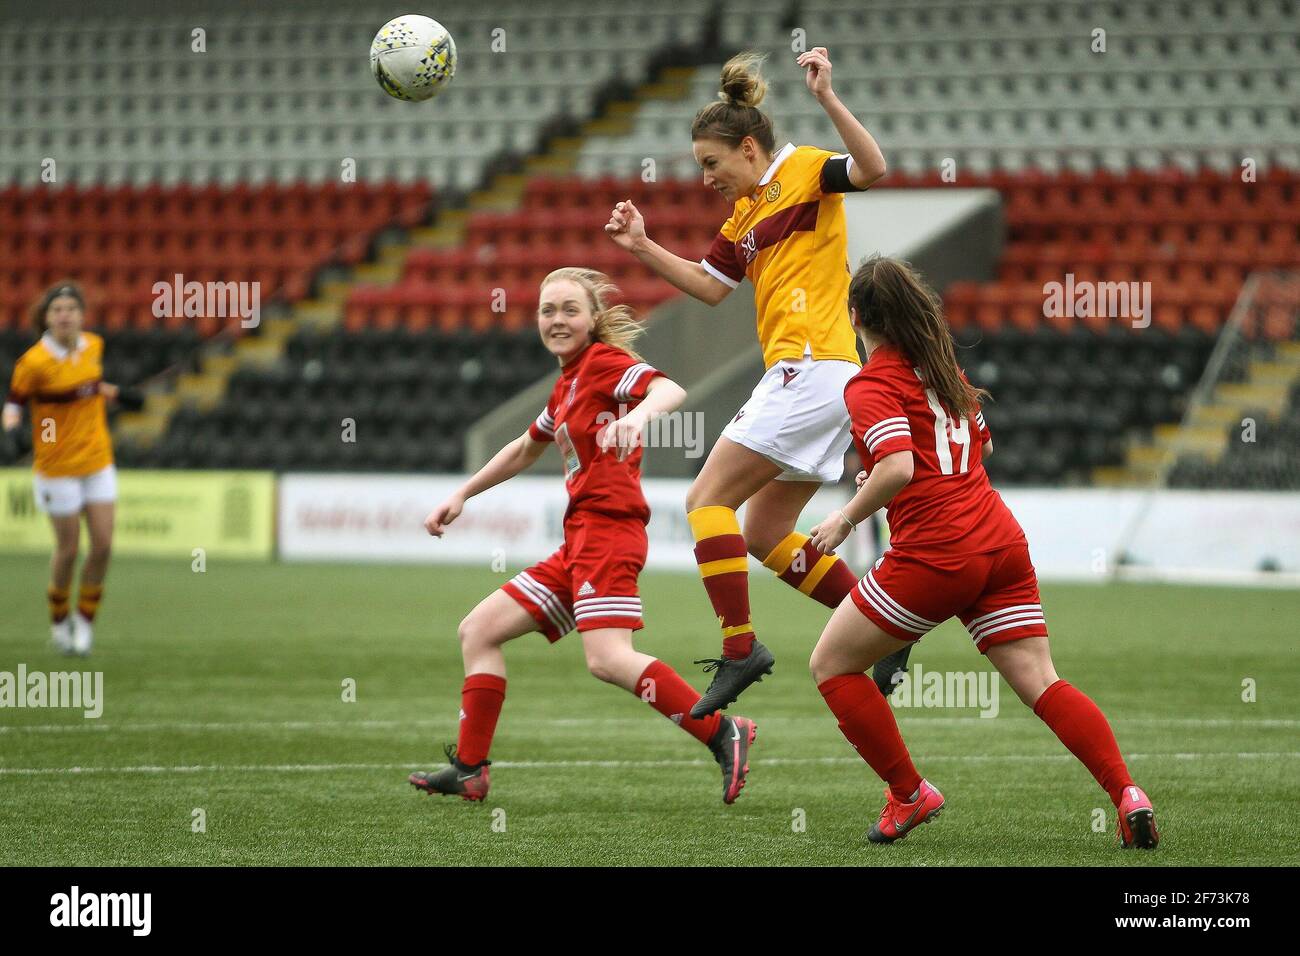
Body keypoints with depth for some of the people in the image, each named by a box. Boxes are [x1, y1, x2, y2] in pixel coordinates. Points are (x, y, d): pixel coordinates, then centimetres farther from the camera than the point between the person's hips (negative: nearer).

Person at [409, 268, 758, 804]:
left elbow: (671, 390, -24)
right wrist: (462, 495, 39)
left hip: (607, 528, -10)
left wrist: (638, 414, -45)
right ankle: (469, 770, 12)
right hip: (579, 537, 10)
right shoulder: (566, 385, 22)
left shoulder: (605, 362, -5)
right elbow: (526, 449, 39)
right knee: (479, 631, 11)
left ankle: (723, 736, -22)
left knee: (608, 660, -26)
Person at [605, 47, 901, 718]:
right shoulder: (746, 212, 21)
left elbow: (872, 168, -22)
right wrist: (643, 247, 15)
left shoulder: (802, 171, -4)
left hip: (812, 366, -10)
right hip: (799, 377, 10)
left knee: (708, 499, -10)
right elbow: (710, 286, 26)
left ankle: (739, 649, -15)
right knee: (766, 537, 12)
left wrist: (827, 98, -31)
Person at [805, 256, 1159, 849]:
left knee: (831, 664, 10)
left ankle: (909, 795, 11)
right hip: (1001, 541, 7)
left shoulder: (871, 385, -6)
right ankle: (1127, 794, -17)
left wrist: (846, 519, -7)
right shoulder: (941, 367, 17)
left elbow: (898, 468, -22)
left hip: (933, 552, -7)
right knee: (1040, 684, 1)